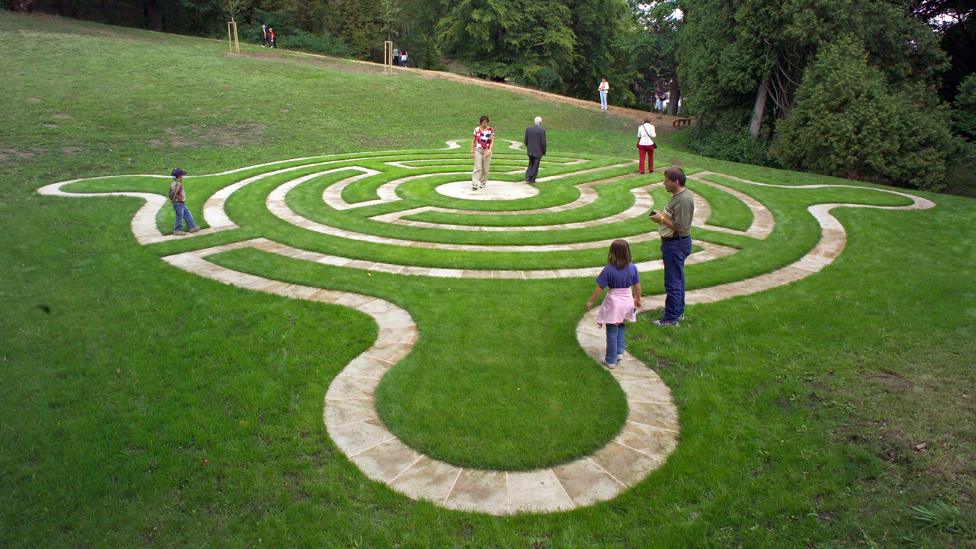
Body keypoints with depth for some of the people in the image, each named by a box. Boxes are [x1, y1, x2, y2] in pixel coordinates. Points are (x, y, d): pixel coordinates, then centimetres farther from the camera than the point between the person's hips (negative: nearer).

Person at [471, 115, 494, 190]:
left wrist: (489, 151, -15)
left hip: (487, 151, 1)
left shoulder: (491, 130, -2)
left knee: (485, 168, 7)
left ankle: (483, 182, 24)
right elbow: (473, 141, 6)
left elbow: (492, 142, -3)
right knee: (478, 167, -11)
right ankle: (474, 184, -15)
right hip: (478, 150, -1)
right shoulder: (476, 130, -1)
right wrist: (472, 151, 3)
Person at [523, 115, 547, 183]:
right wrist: (544, 152, -1)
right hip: (538, 151, -4)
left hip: (530, 151, 4)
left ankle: (527, 178, 3)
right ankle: (532, 180, 12)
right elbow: (543, 142, -14)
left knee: (531, 165, 17)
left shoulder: (528, 129, -1)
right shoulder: (542, 130, -14)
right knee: (535, 166, 8)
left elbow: (525, 141, 3)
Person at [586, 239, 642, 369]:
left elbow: (599, 288, -14)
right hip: (627, 301, 4)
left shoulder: (608, 270, -19)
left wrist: (590, 301, -3)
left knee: (612, 332, 7)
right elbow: (637, 286, 3)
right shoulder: (632, 268, -8)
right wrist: (638, 299, 20)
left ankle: (611, 360, 16)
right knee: (621, 327, 27)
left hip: (613, 303, -4)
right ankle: (620, 351, 27)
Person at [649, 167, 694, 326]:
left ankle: (671, 318, 6)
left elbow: (680, 228, -26)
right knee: (677, 279, 21)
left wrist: (662, 219, -18)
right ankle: (678, 311, 34)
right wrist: (662, 215, 6)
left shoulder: (684, 200, -24)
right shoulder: (677, 196, 9)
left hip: (676, 244, -11)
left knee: (673, 282, -2)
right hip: (673, 243, 11)